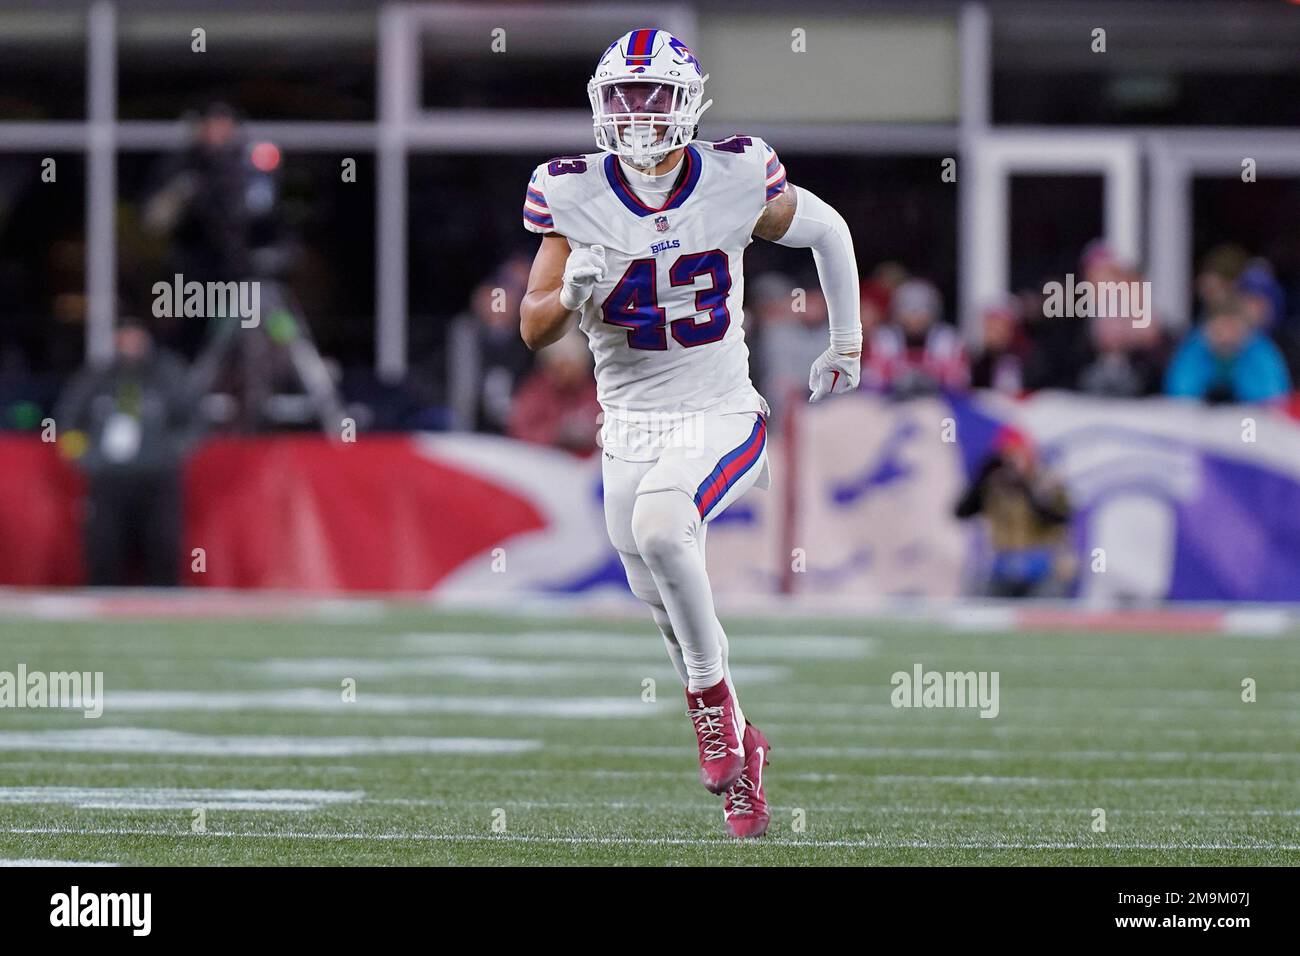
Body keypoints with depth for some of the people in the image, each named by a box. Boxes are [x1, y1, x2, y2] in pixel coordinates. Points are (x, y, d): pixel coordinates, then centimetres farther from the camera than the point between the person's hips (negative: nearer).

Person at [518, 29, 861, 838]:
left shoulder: (735, 182, -10)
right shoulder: (575, 196, -7)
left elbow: (826, 231, 9)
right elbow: (534, 330, -5)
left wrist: (848, 344, 15)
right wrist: (574, 294, -27)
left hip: (720, 417, -3)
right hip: (631, 429, 3)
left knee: (659, 525, -32)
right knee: (671, 612, 7)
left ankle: (713, 696, -13)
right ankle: (738, 746, 30)